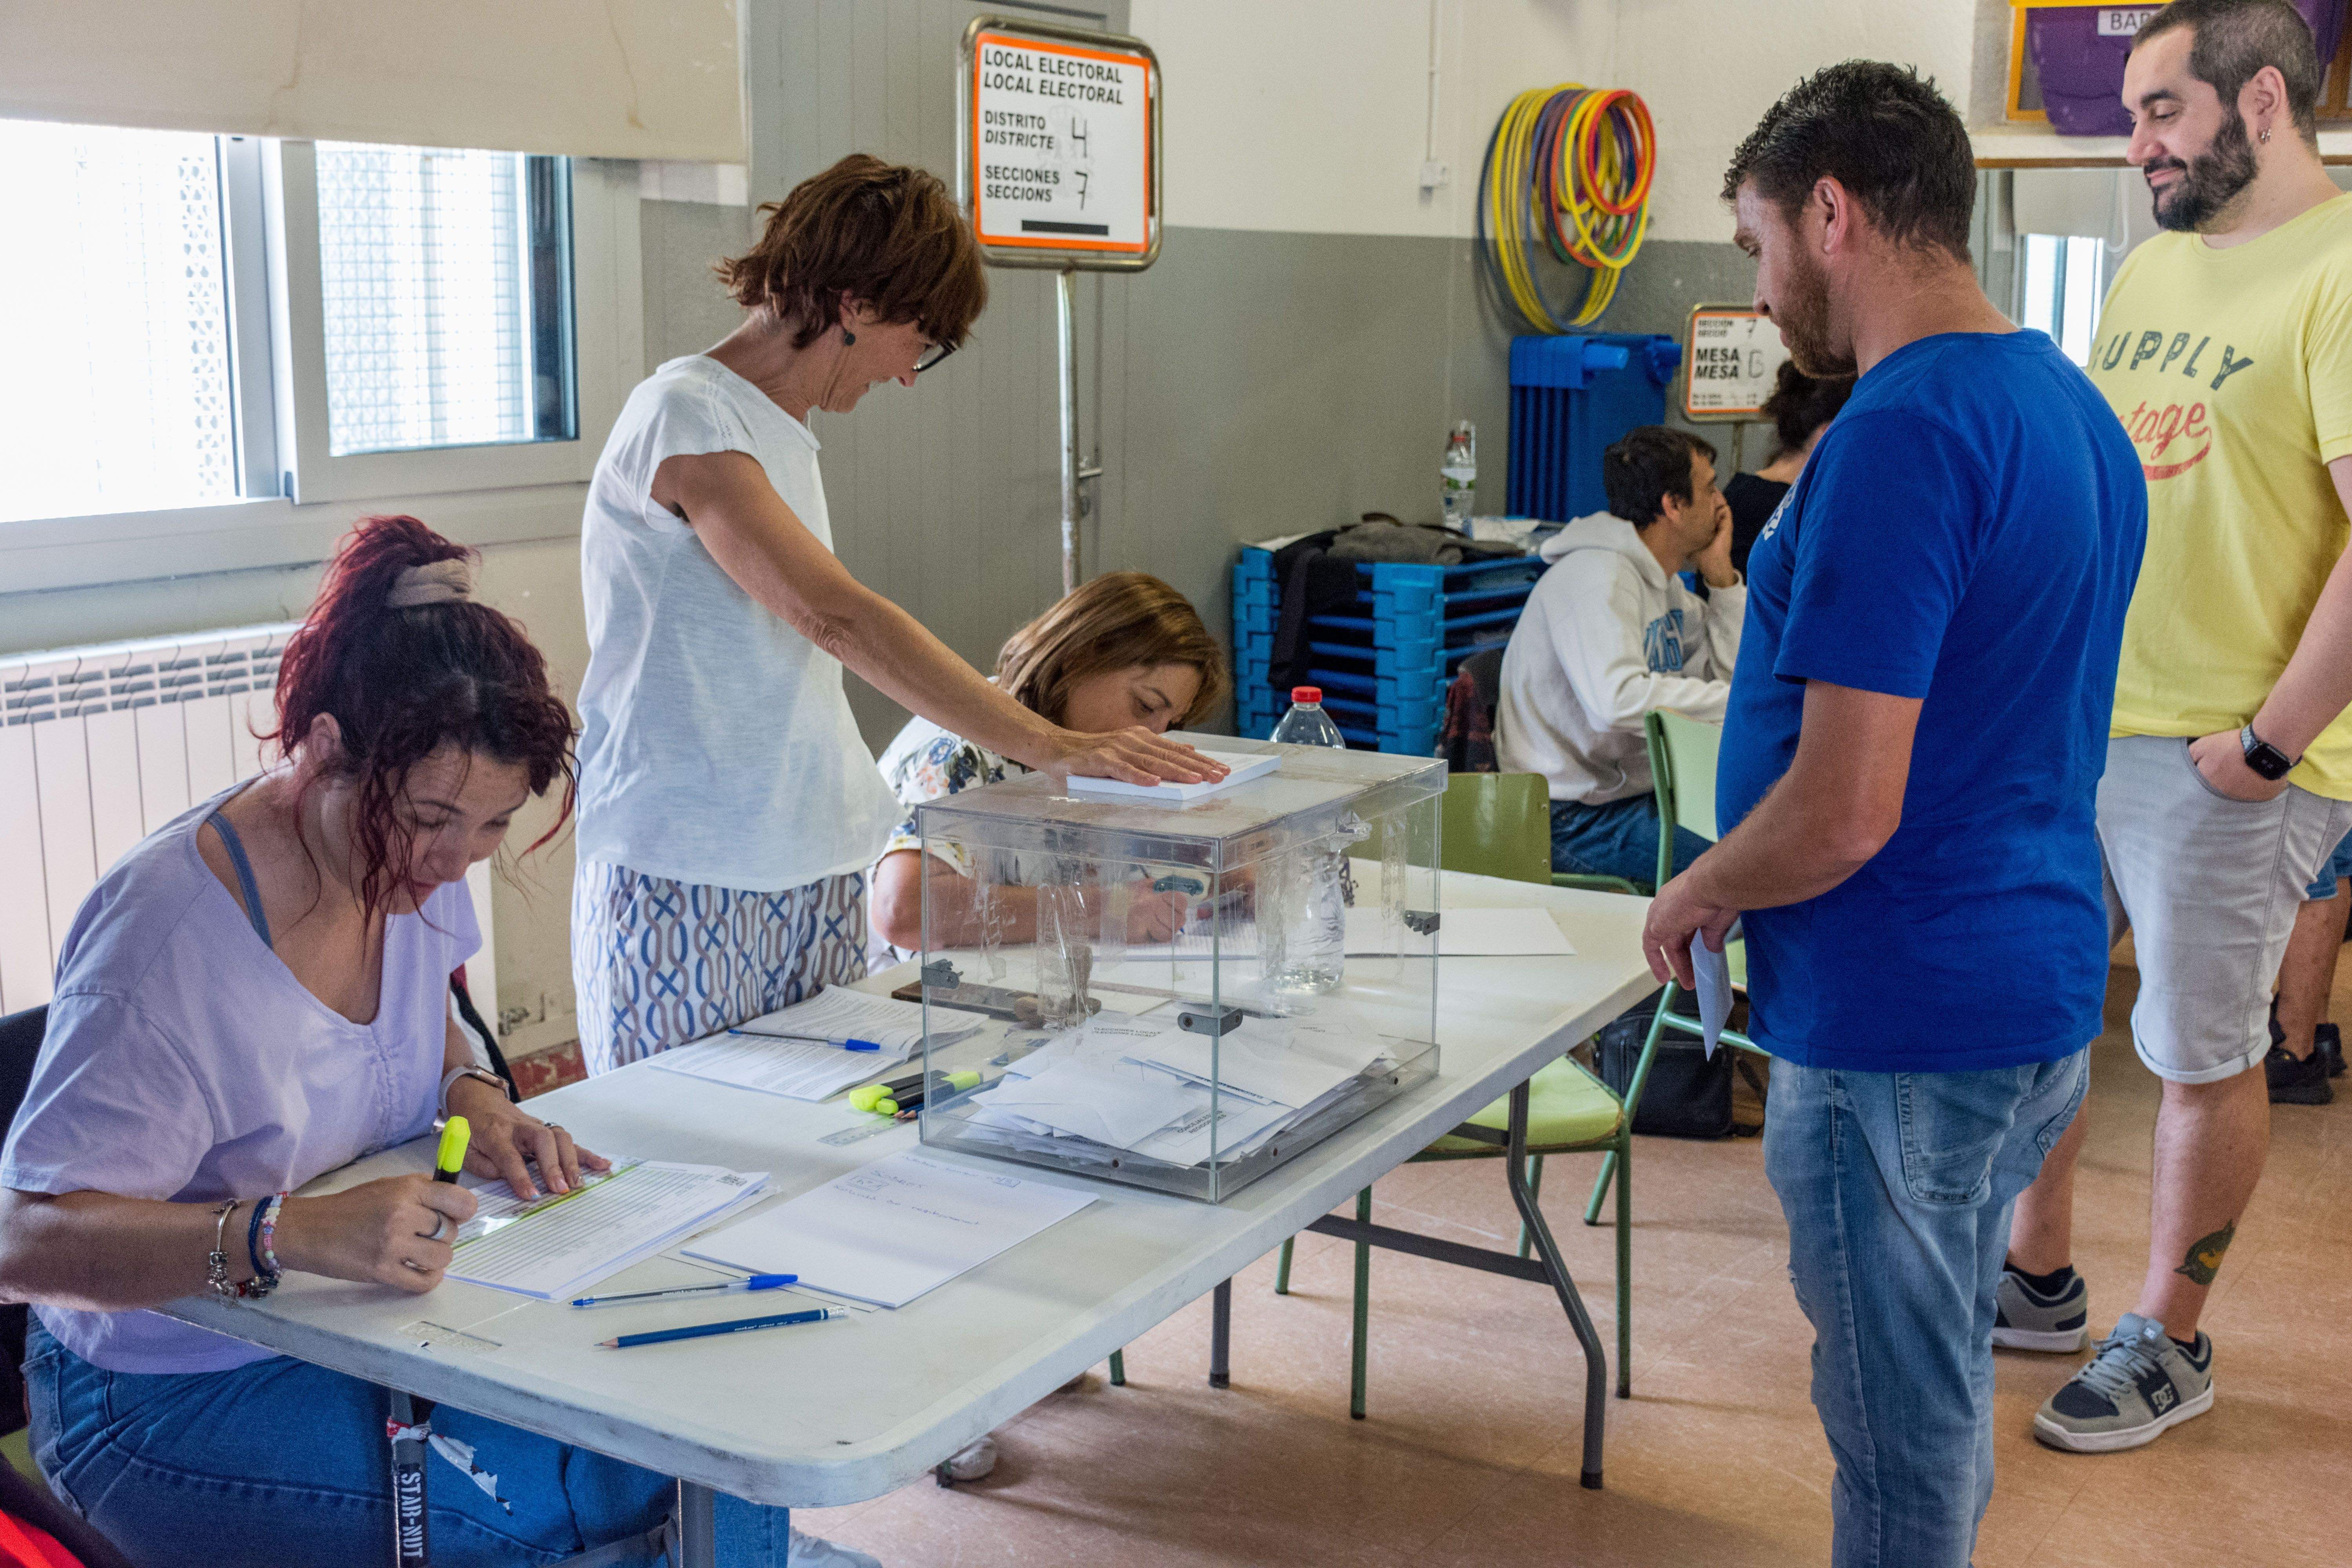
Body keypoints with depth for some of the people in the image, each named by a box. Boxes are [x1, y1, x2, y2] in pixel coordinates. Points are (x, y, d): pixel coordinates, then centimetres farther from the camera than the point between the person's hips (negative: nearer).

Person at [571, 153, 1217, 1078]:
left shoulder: (782, 428, 15)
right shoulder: (684, 418, -14)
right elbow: (836, 616, -25)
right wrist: (1046, 746, -29)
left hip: (811, 878, 8)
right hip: (685, 890, -8)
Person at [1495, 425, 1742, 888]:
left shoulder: (1664, 581, 14)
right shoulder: (1597, 576, -18)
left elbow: (1735, 673, 12)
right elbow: (1617, 701, -33)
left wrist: (1722, 578, 4)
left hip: (1640, 790, 10)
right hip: (1577, 815, -10)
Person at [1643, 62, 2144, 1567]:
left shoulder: (1900, 437, -22)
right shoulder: (2078, 409, 9)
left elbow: (1845, 809, -25)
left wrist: (1695, 895, -8)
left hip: (1903, 1026, -9)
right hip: (2041, 990, 9)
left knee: (1904, 1418, 7)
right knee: (1949, 1379, 23)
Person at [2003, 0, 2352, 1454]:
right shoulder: (2151, 269, 12)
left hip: (2220, 757, -8)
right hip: (2069, 720, 8)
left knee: (2203, 1056, 7)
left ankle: (2169, 1342, 24)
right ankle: (2040, 1283, 33)